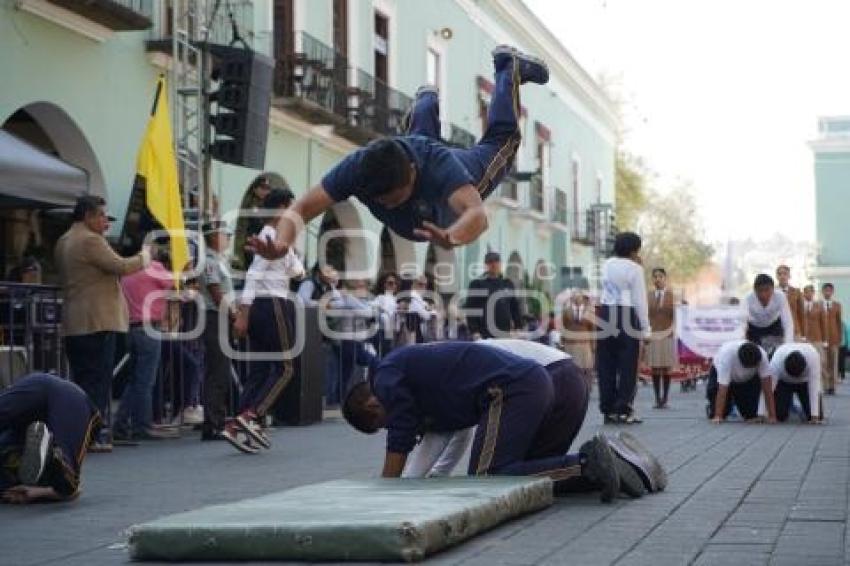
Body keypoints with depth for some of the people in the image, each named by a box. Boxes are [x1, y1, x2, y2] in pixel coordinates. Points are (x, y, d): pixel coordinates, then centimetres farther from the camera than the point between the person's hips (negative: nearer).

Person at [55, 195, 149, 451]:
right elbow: (121, 267, -17)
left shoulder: (63, 242, 17)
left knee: (80, 380, 11)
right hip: (97, 322, -9)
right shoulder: (91, 240, -12)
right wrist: (144, 256, -1)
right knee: (98, 380, -7)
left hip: (72, 324, 9)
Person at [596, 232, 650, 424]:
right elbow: (640, 300, -7)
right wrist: (645, 328, -3)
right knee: (627, 365, 0)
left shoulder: (607, 265, 12)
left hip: (605, 313, 6)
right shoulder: (634, 269, -5)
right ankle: (623, 410, -1)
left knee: (606, 364, 7)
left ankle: (608, 410, 9)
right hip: (627, 315, -6)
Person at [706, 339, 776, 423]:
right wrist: (718, 416, -45)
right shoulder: (727, 354, -42)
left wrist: (772, 416, -36)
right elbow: (722, 389, -43)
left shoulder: (762, 355, -34)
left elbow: (767, 388, -32)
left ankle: (750, 416, 5)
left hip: (747, 378, 3)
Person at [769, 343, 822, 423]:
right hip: (784, 382, 0)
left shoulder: (813, 356, -39)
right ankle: (790, 407, 22)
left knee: (817, 417, -12)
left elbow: (814, 386, -37)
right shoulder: (776, 360, -39)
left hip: (805, 381, 0)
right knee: (780, 415, -15)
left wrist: (815, 415, -40)